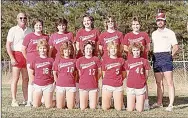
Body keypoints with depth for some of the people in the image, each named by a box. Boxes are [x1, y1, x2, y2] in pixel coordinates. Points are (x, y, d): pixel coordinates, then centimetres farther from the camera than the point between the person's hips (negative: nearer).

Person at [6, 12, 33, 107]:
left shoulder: (29, 30, 12)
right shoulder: (13, 30, 0)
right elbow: (8, 45, -5)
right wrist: (12, 58, -13)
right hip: (17, 55, -4)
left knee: (26, 79, 8)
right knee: (15, 78, -3)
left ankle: (26, 99, 15)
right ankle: (14, 101, 0)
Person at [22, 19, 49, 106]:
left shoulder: (46, 37, 7)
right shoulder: (29, 36, 2)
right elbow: (23, 49, 5)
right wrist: (28, 58, 1)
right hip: (31, 61, -1)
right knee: (31, 80, 2)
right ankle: (29, 101, 6)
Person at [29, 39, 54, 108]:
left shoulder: (51, 60, 0)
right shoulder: (35, 60, 4)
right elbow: (31, 73, 12)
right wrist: (34, 81, 5)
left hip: (48, 85, -2)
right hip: (37, 85, 2)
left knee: (48, 106, -4)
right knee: (35, 106, 0)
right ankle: (40, 101, 30)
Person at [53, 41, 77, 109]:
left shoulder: (74, 61, 5)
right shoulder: (58, 61, 4)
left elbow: (75, 74, 13)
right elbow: (54, 73, 9)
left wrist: (73, 82, 4)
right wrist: (58, 82, 3)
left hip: (71, 86, 0)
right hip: (60, 86, 0)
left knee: (70, 108, 1)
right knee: (59, 107, 3)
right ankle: (63, 102, 31)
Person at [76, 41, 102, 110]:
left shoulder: (96, 59, -1)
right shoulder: (79, 60, 1)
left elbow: (99, 72, 6)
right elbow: (80, 73, 12)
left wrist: (94, 80, 8)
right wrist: (84, 80, 10)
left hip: (93, 87, 0)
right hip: (83, 86, 1)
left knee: (93, 108, 1)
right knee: (83, 108, 3)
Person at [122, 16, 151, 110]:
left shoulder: (144, 35, 9)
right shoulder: (127, 36, 10)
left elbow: (148, 47, 10)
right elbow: (125, 48, 9)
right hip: (131, 60, 1)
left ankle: (146, 101, 1)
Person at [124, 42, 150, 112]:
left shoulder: (144, 61, 3)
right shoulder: (128, 62, 8)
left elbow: (146, 75, 9)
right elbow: (128, 75, 13)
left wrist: (142, 82, 7)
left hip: (141, 87, -1)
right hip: (130, 87, 1)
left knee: (140, 110, -2)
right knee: (130, 110, -1)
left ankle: (138, 103, 28)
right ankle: (133, 103, 29)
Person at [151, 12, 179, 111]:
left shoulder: (170, 32, 2)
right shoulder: (154, 34, 17)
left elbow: (175, 47, -1)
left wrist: (171, 56, -10)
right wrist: (154, 56, 10)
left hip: (166, 57, -5)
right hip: (156, 58, 6)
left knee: (169, 82, -8)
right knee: (159, 83, 11)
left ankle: (171, 104, -8)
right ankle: (159, 102, 18)